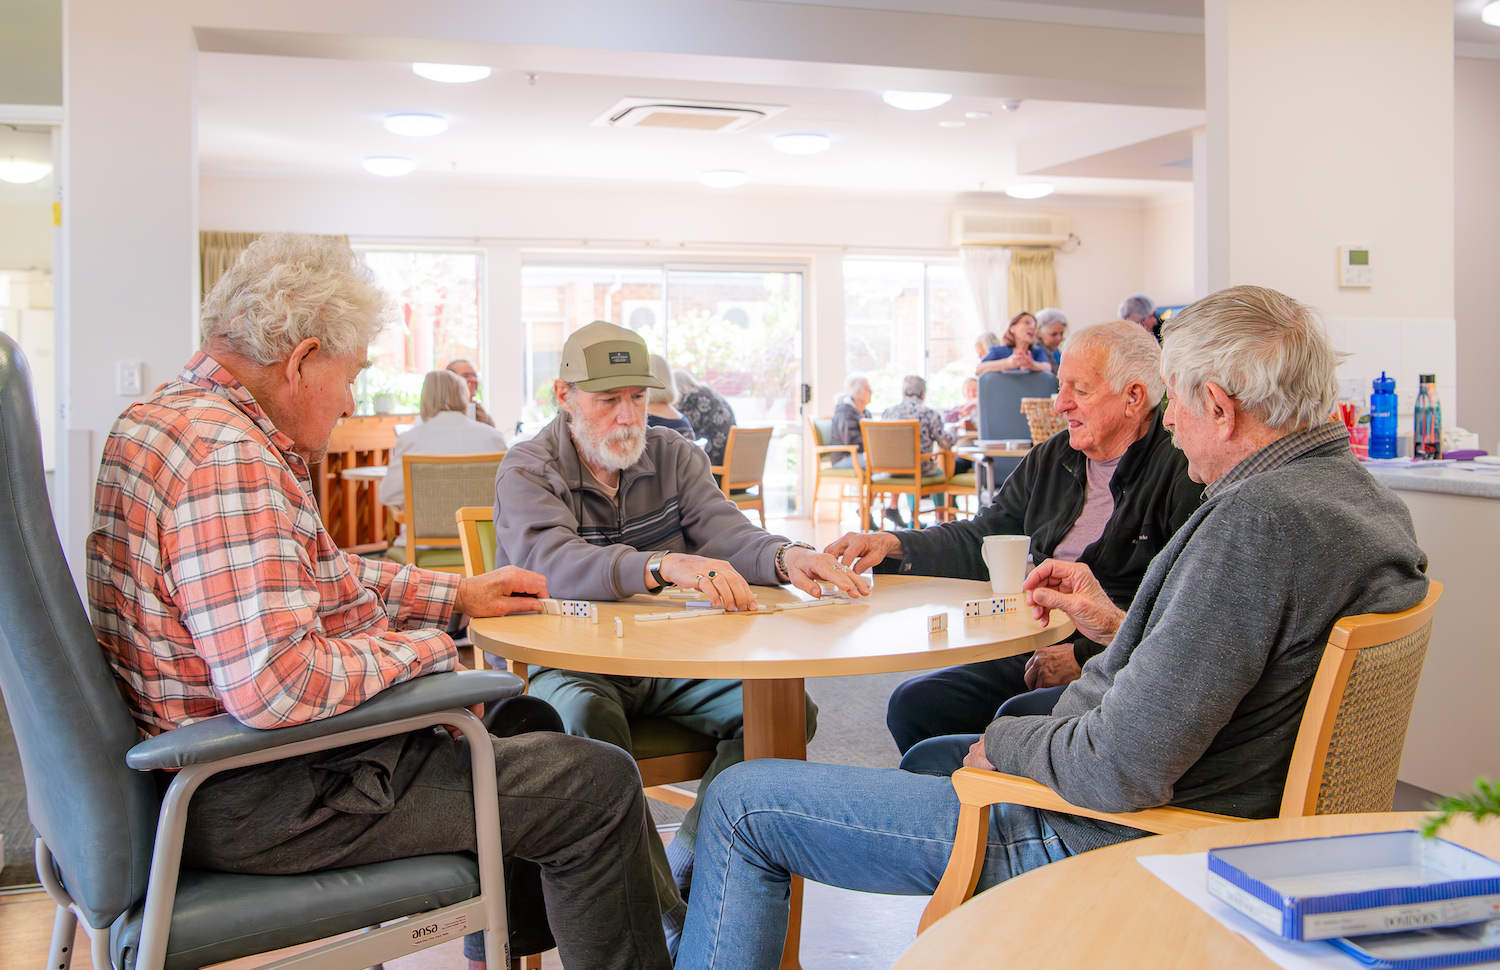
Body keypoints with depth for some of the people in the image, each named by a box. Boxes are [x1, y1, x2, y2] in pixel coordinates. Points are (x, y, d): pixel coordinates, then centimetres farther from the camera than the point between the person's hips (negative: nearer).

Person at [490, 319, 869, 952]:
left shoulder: (675, 456, 10)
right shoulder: (527, 471, -5)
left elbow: (725, 533, -5)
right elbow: (552, 562, -26)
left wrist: (786, 557, -30)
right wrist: (665, 566, -44)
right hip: (566, 662, -4)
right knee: (581, 713, -37)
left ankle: (685, 868, -10)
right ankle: (668, 922, -28)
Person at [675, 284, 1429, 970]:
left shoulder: (1257, 518, -28)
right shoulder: (1368, 500, 4)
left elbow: (1122, 770, -31)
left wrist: (1004, 743, -12)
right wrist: (1118, 627, 12)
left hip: (1102, 844, -10)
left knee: (739, 803, -4)